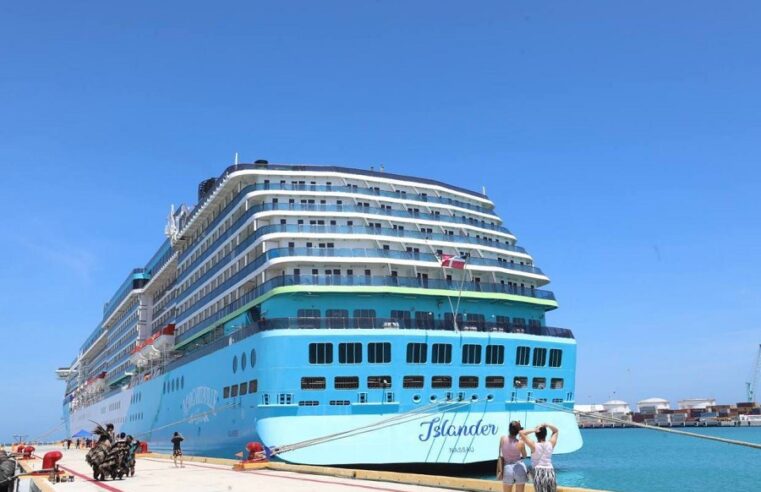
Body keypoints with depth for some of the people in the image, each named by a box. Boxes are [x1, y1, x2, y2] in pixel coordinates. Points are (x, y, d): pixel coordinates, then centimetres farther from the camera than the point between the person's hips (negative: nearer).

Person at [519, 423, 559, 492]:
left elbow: (521, 433, -11)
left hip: (539, 473, -4)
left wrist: (533, 430, -8)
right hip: (550, 472, 4)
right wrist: (547, 425, 4)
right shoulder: (551, 444, 4)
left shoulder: (534, 445, -7)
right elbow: (556, 431, 20)